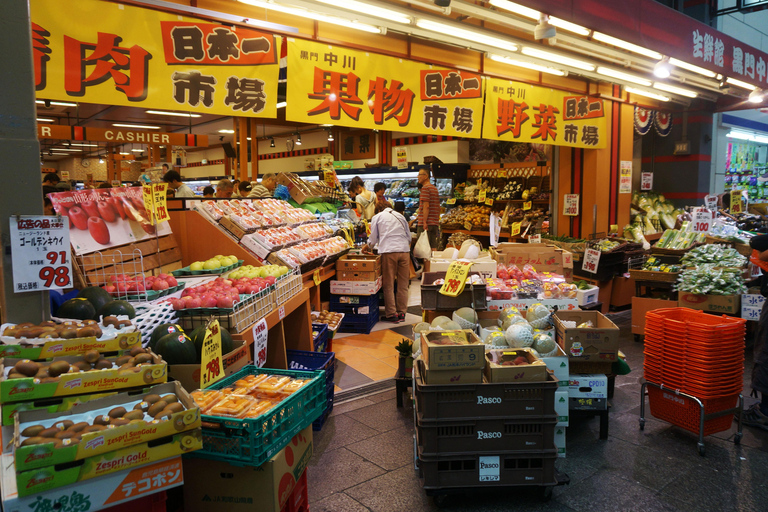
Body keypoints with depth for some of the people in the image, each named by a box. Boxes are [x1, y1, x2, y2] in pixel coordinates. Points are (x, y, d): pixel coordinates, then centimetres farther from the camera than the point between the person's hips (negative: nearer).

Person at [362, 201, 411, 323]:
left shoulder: (377, 217, 13)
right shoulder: (400, 216, 22)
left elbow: (373, 238, 14)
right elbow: (409, 236, 21)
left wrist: (368, 246, 33)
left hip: (389, 251, -3)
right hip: (404, 250, 3)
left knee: (388, 285, 2)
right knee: (403, 284, 7)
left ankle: (391, 314, 1)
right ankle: (401, 313, 10)